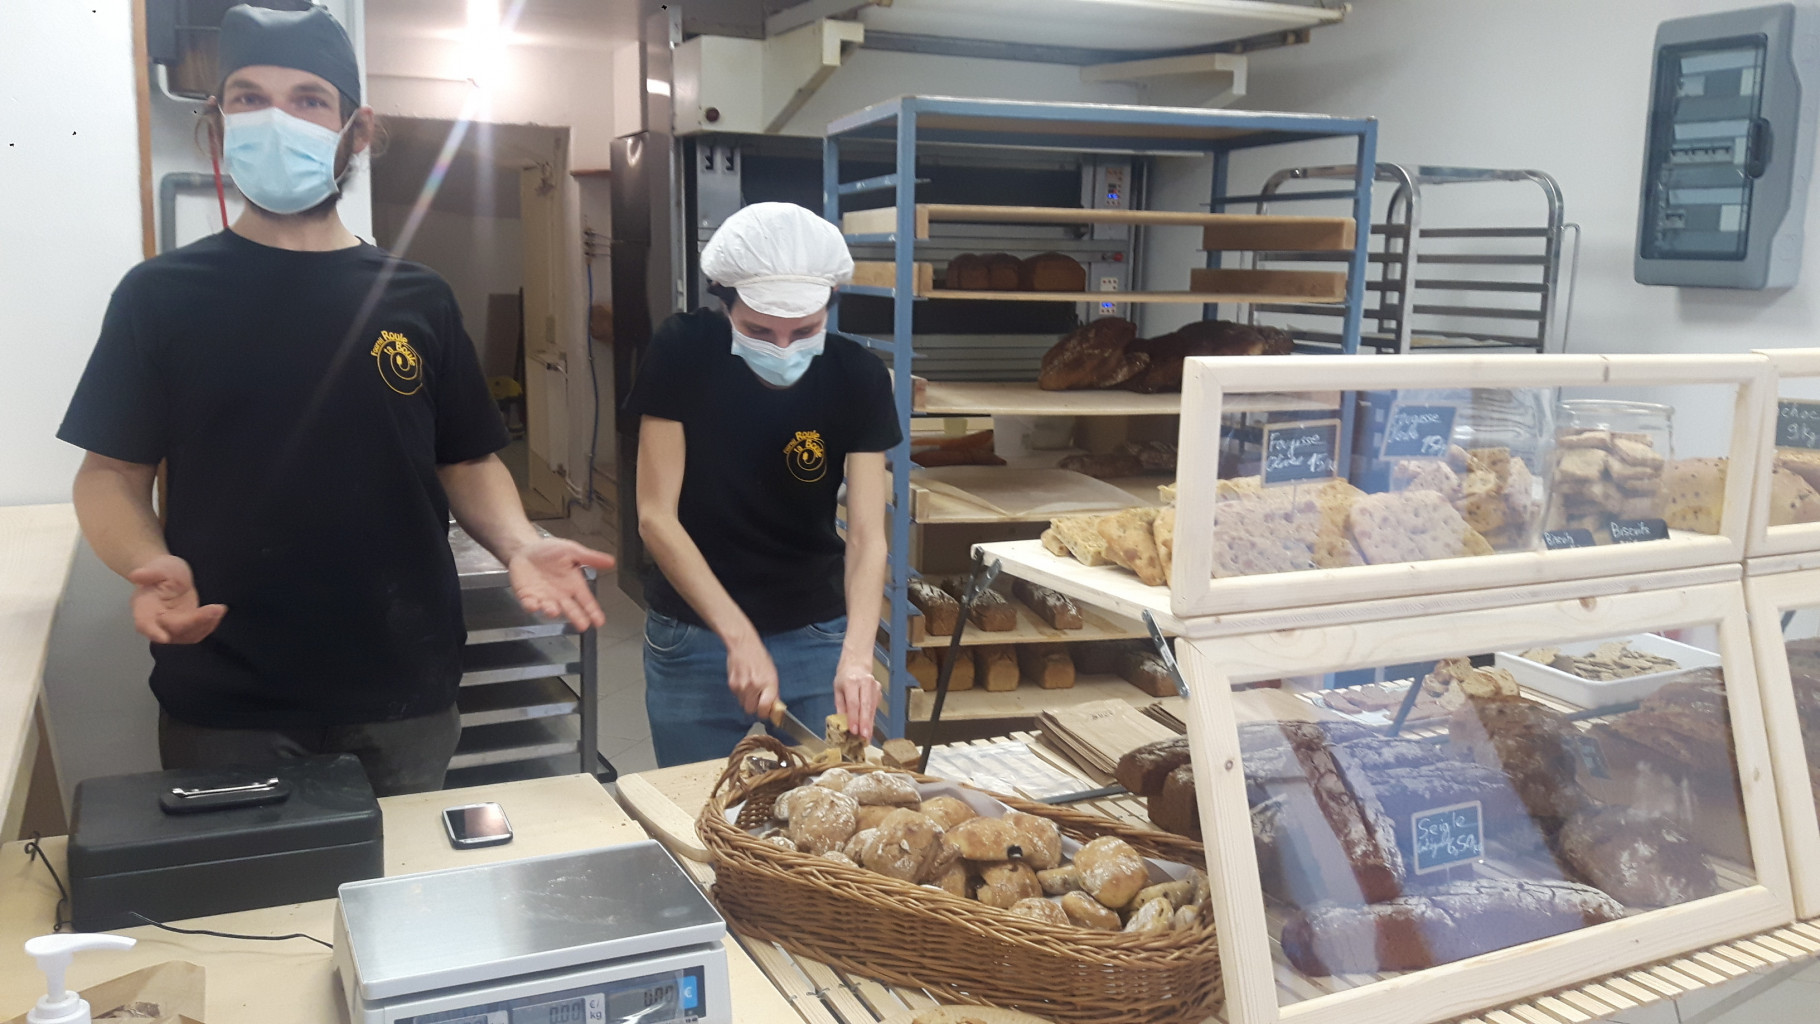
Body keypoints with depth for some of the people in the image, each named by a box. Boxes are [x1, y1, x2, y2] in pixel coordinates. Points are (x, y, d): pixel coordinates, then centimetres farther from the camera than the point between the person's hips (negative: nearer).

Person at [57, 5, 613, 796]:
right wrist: (149, 565, -19)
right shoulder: (160, 296, 0)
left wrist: (520, 545, -11)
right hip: (224, 702, -2)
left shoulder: (417, 299, 5)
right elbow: (111, 472, 1)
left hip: (406, 694, 2)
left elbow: (467, 465, 8)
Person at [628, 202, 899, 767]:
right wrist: (739, 637, -25)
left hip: (818, 634, 1)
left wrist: (856, 654, -33)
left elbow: (866, 535, -17)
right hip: (695, 632, 0)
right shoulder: (682, 353, -16)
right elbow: (656, 516, -17)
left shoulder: (858, 377, -13)